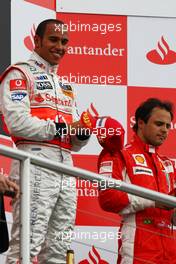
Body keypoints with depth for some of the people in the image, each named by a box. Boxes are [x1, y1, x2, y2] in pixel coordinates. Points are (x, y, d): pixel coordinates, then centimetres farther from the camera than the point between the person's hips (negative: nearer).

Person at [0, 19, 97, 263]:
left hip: (66, 168, 8)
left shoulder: (65, 85, 27)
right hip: (35, 164, -8)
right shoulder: (20, 74, 4)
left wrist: (83, 131, 0)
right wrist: (60, 128, -12)